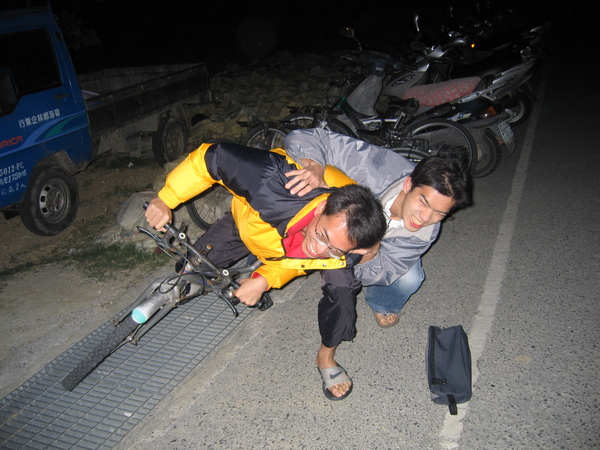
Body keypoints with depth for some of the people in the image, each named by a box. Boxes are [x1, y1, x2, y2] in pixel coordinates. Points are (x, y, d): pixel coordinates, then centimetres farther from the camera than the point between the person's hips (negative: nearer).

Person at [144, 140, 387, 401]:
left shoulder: (348, 254, -37)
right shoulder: (279, 185, -48)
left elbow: (298, 261, -15)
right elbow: (212, 157, -35)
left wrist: (266, 279, -31)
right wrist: (165, 200, -30)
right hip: (253, 222, 1)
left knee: (341, 283, -26)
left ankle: (325, 357, 1)